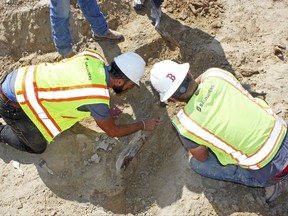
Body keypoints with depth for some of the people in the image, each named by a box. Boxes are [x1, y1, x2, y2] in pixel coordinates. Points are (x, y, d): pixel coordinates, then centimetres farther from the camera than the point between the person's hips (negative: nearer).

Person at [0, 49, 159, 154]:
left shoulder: (93, 57, -9)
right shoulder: (99, 99, -26)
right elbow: (113, 131, -5)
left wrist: (104, 112, 15)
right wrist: (143, 125, 7)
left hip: (20, 77, 7)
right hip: (13, 104, -7)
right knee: (37, 146, 9)